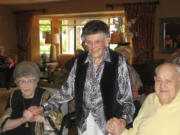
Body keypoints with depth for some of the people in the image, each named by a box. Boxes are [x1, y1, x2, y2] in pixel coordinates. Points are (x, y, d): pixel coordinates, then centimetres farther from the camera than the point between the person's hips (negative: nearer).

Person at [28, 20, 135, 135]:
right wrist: (43, 108, -3)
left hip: (110, 123, -3)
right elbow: (68, 91, 4)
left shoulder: (118, 61, -10)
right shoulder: (80, 61, 0)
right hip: (85, 123, 3)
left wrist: (123, 120, -26)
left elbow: (126, 98, -9)